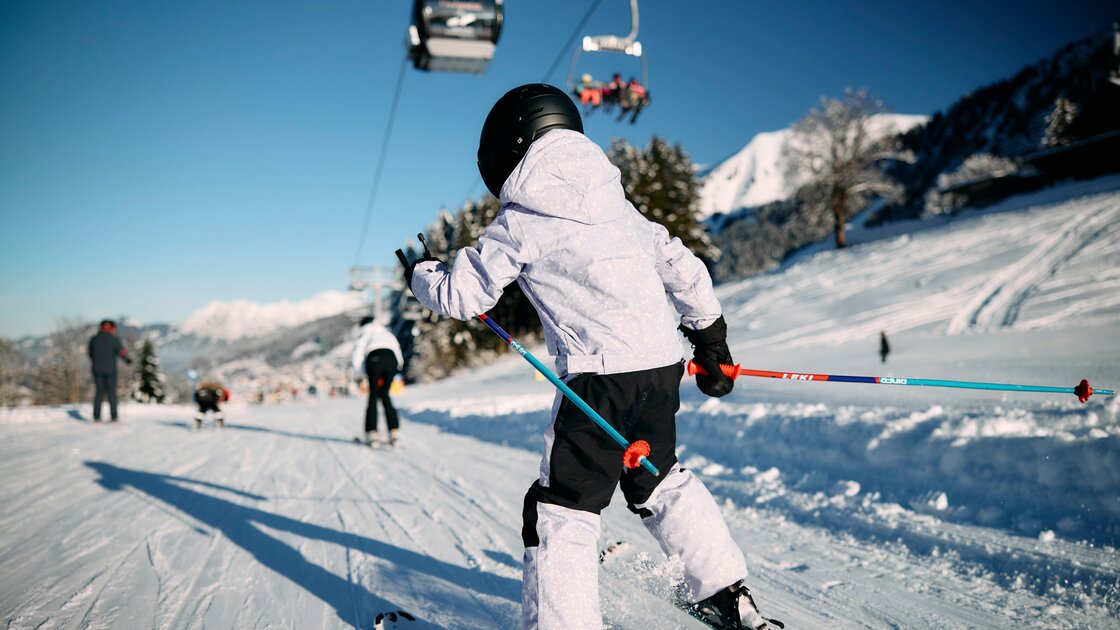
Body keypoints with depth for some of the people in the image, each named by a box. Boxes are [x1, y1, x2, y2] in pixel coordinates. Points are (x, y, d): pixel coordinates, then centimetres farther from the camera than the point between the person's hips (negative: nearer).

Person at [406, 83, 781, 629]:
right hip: (664, 365, 8)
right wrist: (709, 334, 27)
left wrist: (421, 274, 23)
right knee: (658, 480, 26)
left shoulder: (520, 222, -4)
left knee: (560, 508, 2)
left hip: (600, 374, -8)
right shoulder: (615, 202, 15)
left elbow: (463, 297, 1)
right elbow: (679, 264, 17)